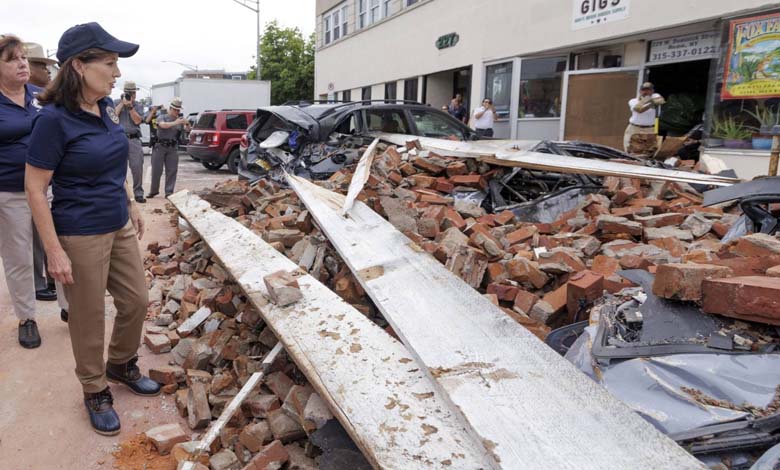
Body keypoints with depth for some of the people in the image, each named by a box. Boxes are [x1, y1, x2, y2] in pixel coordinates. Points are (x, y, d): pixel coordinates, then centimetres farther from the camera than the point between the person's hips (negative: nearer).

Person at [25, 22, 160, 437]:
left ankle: (121, 364, 42)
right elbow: (35, 188, -16)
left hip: (120, 227, 7)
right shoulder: (54, 119, -19)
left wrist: (131, 205, 17)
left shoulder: (107, 107, 2)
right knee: (89, 318, 9)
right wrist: (54, 251, -17)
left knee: (136, 302, 16)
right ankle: (95, 390, 30)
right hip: (81, 236, -7)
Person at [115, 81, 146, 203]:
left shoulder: (138, 106, 13)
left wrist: (130, 106, -6)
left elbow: (137, 121, 0)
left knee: (137, 167, -6)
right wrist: (122, 103, -3)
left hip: (134, 139, 0)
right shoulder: (116, 103, 12)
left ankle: (138, 193, -1)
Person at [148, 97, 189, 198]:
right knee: (156, 170, 2)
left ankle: (169, 192, 6)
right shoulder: (162, 117, 0)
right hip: (160, 147, -3)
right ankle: (153, 191, 15)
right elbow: (163, 125, -20)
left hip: (173, 148, 3)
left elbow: (188, 129, 7)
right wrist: (175, 122, -31)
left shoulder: (179, 119, 10)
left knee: (172, 171, 0)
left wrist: (186, 123, -14)